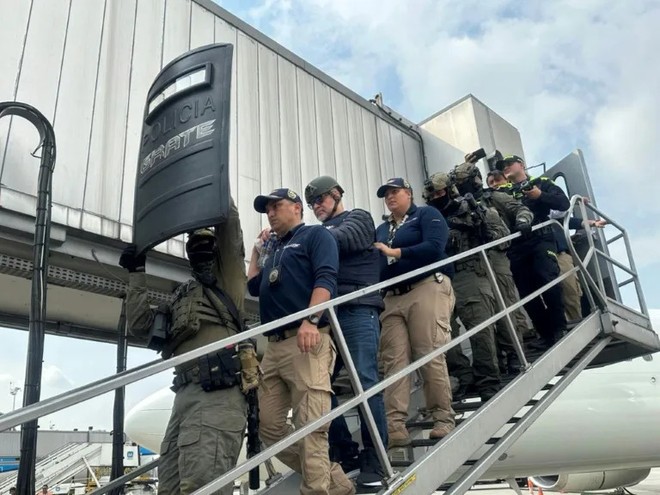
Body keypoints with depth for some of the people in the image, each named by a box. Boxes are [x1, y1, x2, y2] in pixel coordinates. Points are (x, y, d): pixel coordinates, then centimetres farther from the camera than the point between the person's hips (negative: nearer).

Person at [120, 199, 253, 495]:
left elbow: (228, 222, 3)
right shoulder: (182, 295, 31)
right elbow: (141, 325, 22)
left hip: (218, 393, -7)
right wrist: (137, 272, 25)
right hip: (186, 394, 7)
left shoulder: (227, 276, 14)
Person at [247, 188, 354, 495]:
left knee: (310, 426, -12)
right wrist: (256, 250, 32)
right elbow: (253, 287, 33)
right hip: (274, 345, 9)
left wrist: (311, 320, -24)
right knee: (268, 426, 4)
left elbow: (325, 279, -10)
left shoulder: (315, 235, 7)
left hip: (307, 341, -8)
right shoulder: (276, 249, 30)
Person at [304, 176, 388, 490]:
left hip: (358, 310, -6)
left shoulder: (358, 218, 11)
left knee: (366, 382, -9)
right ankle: (342, 449, 14)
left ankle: (373, 459, -2)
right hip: (327, 314, 6)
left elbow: (341, 239, -11)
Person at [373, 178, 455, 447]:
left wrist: (394, 252, -11)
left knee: (431, 356, -9)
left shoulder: (426, 214, 7)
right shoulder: (381, 230, 25)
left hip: (426, 289, -5)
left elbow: (434, 247, -11)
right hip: (392, 297, 6)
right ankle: (395, 427, -8)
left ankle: (444, 419, 1)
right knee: (393, 360, -5)